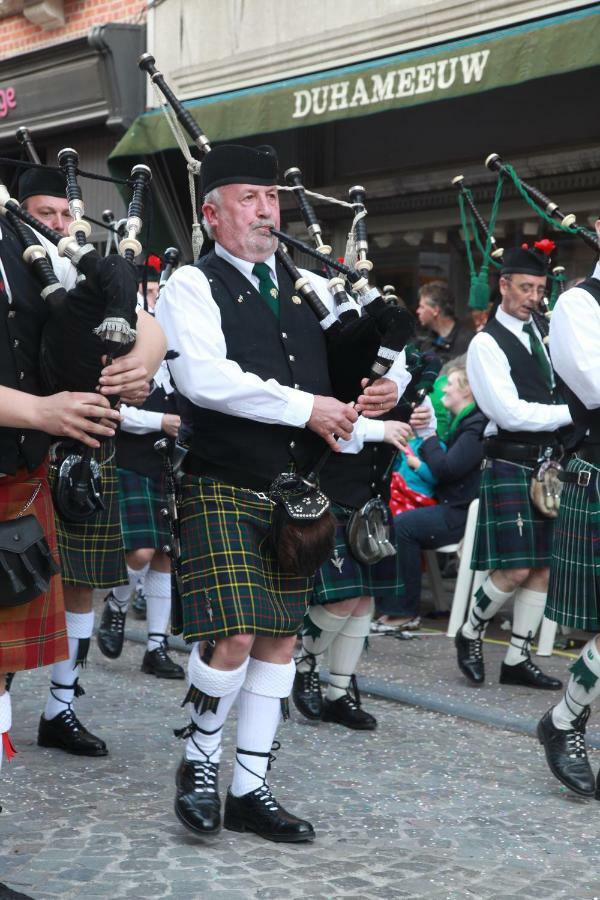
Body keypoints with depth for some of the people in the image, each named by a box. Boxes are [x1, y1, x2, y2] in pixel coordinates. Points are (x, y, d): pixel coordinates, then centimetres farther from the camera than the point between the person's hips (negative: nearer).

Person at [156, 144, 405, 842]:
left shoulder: (309, 288, 15)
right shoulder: (192, 287, -3)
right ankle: (199, 759, 11)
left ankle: (250, 790, 19)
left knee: (280, 639, 8)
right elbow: (205, 378, -20)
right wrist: (304, 407, -17)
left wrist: (383, 389, -1)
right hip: (223, 490, -6)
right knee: (233, 638, -15)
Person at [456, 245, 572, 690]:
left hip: (549, 465, 7)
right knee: (515, 570, -9)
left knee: (543, 568, 6)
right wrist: (574, 411, -15)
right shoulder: (487, 344, -8)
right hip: (511, 466, -7)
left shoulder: (545, 332, 12)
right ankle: (470, 634, 15)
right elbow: (512, 414, -15)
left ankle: (518, 658, 16)